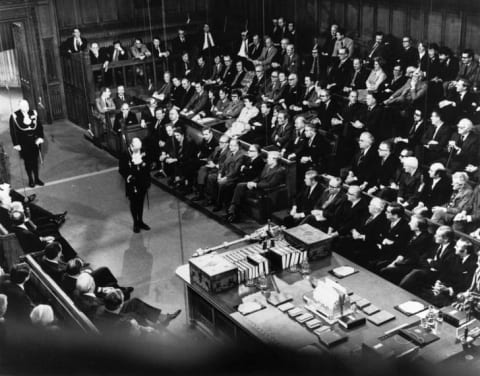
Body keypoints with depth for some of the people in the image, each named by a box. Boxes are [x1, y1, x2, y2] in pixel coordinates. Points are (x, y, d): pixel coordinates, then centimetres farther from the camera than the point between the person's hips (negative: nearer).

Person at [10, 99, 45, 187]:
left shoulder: (33, 113, -3)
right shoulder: (14, 116, -11)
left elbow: (39, 126, 4)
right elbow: (13, 132, -7)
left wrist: (40, 137, -6)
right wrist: (16, 144, -10)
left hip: (35, 141, 3)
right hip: (24, 143, -2)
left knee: (35, 160, 12)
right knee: (27, 162, 7)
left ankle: (37, 179, 26)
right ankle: (30, 180, 21)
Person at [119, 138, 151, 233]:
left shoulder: (143, 154, -5)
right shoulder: (125, 156, -14)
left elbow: (147, 169, 4)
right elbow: (121, 169, -7)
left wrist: (148, 182, 3)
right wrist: (127, 176, -25)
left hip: (142, 184, 3)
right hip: (132, 185, -3)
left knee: (141, 203, 17)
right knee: (134, 204, 11)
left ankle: (140, 221, 33)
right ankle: (135, 223, 26)